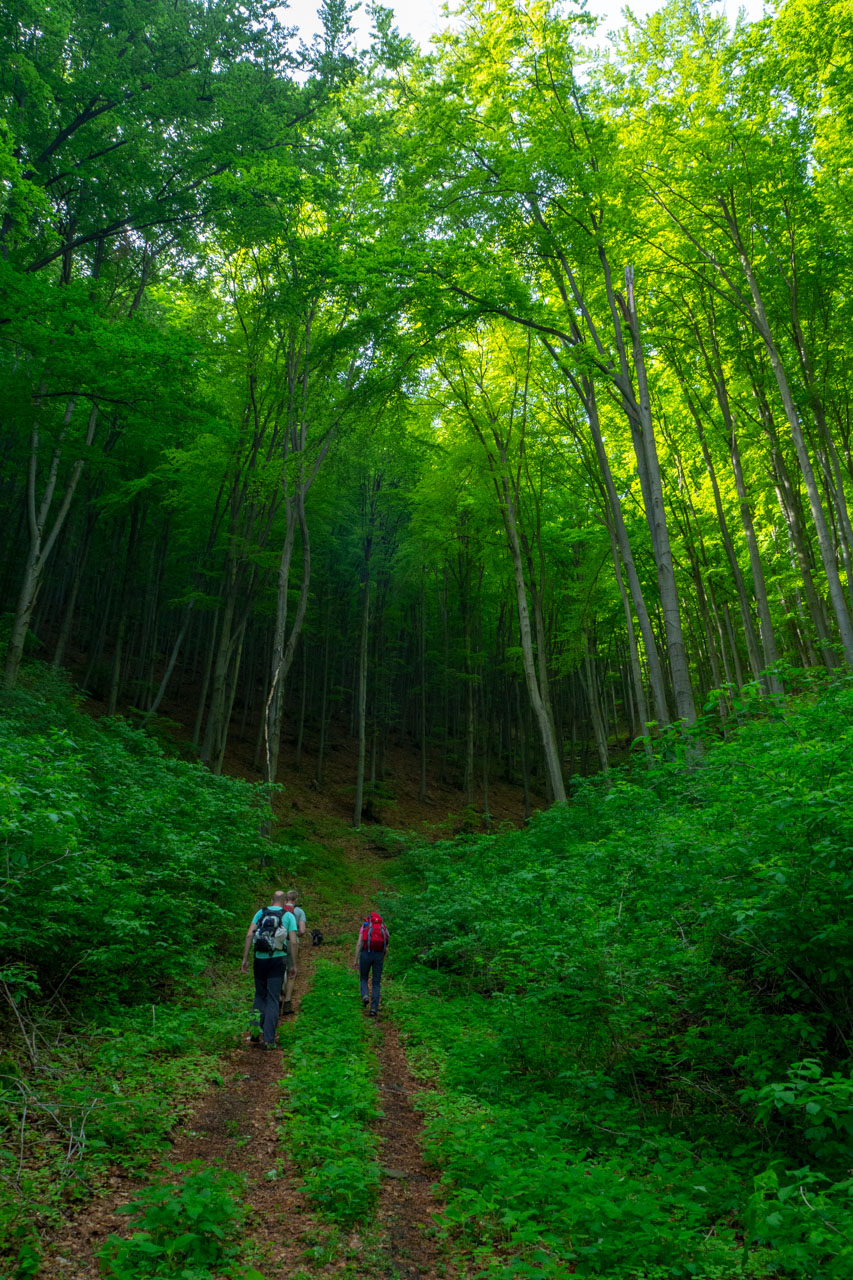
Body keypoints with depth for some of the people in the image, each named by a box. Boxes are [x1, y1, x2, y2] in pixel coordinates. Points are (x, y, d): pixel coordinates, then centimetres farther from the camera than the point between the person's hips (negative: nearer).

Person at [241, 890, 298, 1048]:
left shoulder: (260, 913, 9)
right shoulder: (289, 916, 4)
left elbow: (249, 935, -1)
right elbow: (293, 942, -3)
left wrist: (245, 958, 2)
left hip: (260, 958, 2)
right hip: (278, 959, -2)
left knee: (260, 995, 19)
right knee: (273, 999, 5)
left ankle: (256, 1027, 2)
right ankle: (269, 1039, 2)